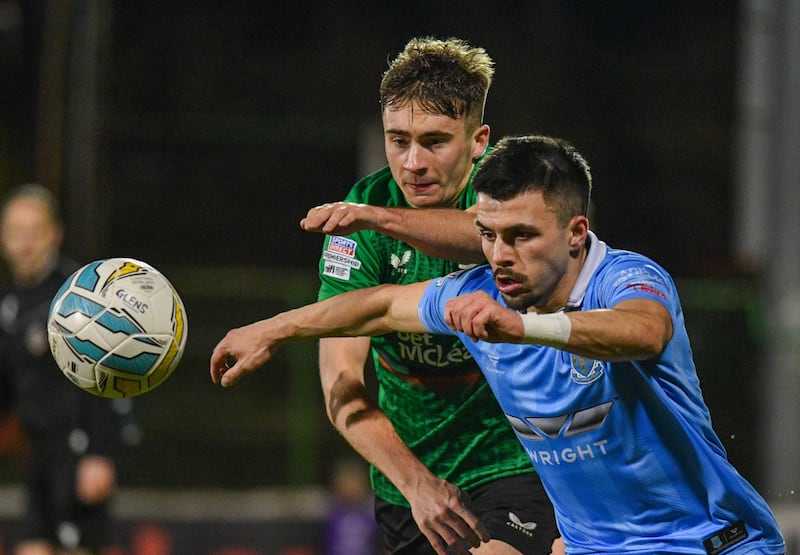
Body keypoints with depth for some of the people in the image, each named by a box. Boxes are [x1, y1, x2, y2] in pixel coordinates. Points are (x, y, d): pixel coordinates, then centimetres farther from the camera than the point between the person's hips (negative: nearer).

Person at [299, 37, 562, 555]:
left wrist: (383, 219, -54)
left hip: (516, 459, -3)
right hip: (409, 471, 3)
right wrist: (413, 480, -29)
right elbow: (341, 382, -16)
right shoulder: (361, 213, -9)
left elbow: (488, 235, -37)